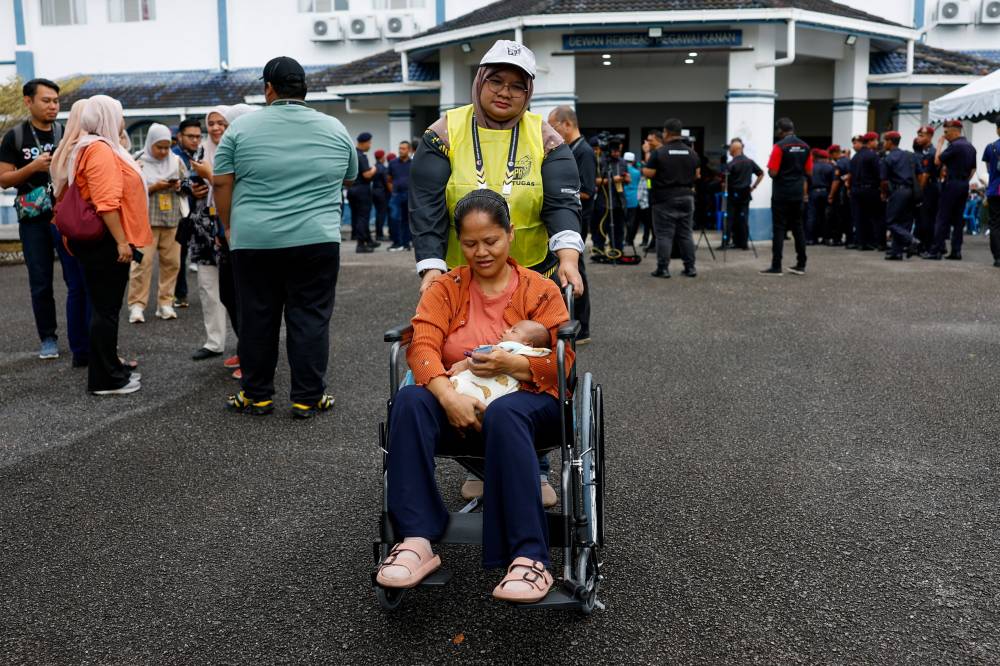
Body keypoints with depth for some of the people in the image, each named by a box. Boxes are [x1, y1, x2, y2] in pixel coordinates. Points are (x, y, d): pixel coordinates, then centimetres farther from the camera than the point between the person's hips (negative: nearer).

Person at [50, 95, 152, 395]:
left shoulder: (99, 148, 16)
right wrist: (122, 241, -24)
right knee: (106, 308, -4)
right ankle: (105, 379, 2)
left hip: (97, 242, 11)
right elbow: (106, 203, -24)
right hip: (106, 242, -11)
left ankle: (110, 367, 28)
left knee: (105, 307, 17)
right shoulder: (99, 150, -15)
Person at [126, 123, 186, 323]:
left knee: (171, 262, 4)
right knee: (142, 262, -7)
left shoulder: (176, 161, 9)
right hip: (146, 220, -3)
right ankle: (136, 305, -2)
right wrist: (154, 187, -15)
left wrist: (179, 186, -6)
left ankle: (165, 303, 14)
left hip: (172, 220, 4)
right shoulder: (139, 163, 0)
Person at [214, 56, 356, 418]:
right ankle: (307, 398, 7)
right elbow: (349, 178, 19)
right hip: (317, 240, 0)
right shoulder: (335, 128, 7)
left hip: (254, 240, 0)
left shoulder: (242, 127, 1)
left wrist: (229, 227, 12)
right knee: (311, 319, 4)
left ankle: (256, 395, 18)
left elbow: (222, 183, 1)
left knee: (257, 319, 9)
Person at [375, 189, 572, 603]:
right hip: (459, 402, 2)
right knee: (409, 402, -31)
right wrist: (448, 396, -27)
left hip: (526, 401, -2)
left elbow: (563, 363, 0)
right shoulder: (445, 288, 11)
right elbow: (422, 345, -6)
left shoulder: (540, 290, 7)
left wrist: (512, 364, -21)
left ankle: (530, 558, -39)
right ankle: (417, 541, -33)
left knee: (504, 414, -39)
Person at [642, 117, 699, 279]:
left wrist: (646, 163, 7)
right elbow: (697, 175, 11)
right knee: (686, 234, 10)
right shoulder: (691, 152, 6)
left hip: (665, 198, -5)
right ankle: (690, 267, 12)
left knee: (664, 235, -1)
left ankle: (663, 268, -2)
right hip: (687, 197, 5)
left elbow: (648, 173, -12)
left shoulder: (659, 152, -10)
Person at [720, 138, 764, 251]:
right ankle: (743, 243, 8)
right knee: (743, 219, 7)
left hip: (733, 194, -4)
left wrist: (724, 190, 3)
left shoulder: (730, 164, -11)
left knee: (729, 218, 0)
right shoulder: (750, 162, 5)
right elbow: (761, 174, 11)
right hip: (746, 194, 5)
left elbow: (725, 181, -14)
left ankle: (726, 241, -3)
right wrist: (753, 186, 13)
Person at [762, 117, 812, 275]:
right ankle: (801, 265, 14)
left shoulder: (780, 146, -13)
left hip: (781, 193, -5)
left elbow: (773, 173, -16)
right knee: (798, 227, 12)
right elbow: (809, 172, 9)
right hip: (798, 193, 6)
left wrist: (770, 172, 5)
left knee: (779, 228, -3)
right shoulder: (805, 147, 6)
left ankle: (776, 266, -5)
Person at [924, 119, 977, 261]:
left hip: (952, 185, -8)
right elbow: (973, 169, 18)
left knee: (943, 218, -6)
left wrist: (940, 143, -4)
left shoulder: (954, 146, -14)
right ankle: (956, 251, 8)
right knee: (958, 219, 8)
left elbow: (937, 161, -14)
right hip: (964, 186, 8)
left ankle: (936, 250, -7)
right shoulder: (971, 147, 14)